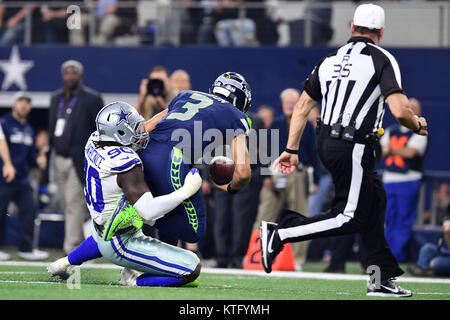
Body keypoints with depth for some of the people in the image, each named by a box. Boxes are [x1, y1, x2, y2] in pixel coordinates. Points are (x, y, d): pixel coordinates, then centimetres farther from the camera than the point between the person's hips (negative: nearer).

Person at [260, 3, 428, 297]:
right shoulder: (382, 59, -7)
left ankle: (382, 279, 17)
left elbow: (302, 108, 13)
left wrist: (292, 150, 17)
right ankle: (280, 235, -11)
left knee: (375, 201, 17)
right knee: (350, 218, -2)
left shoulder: (331, 60, 13)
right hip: (354, 148, -8)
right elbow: (400, 111, -17)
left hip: (326, 144, 8)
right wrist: (418, 125, 4)